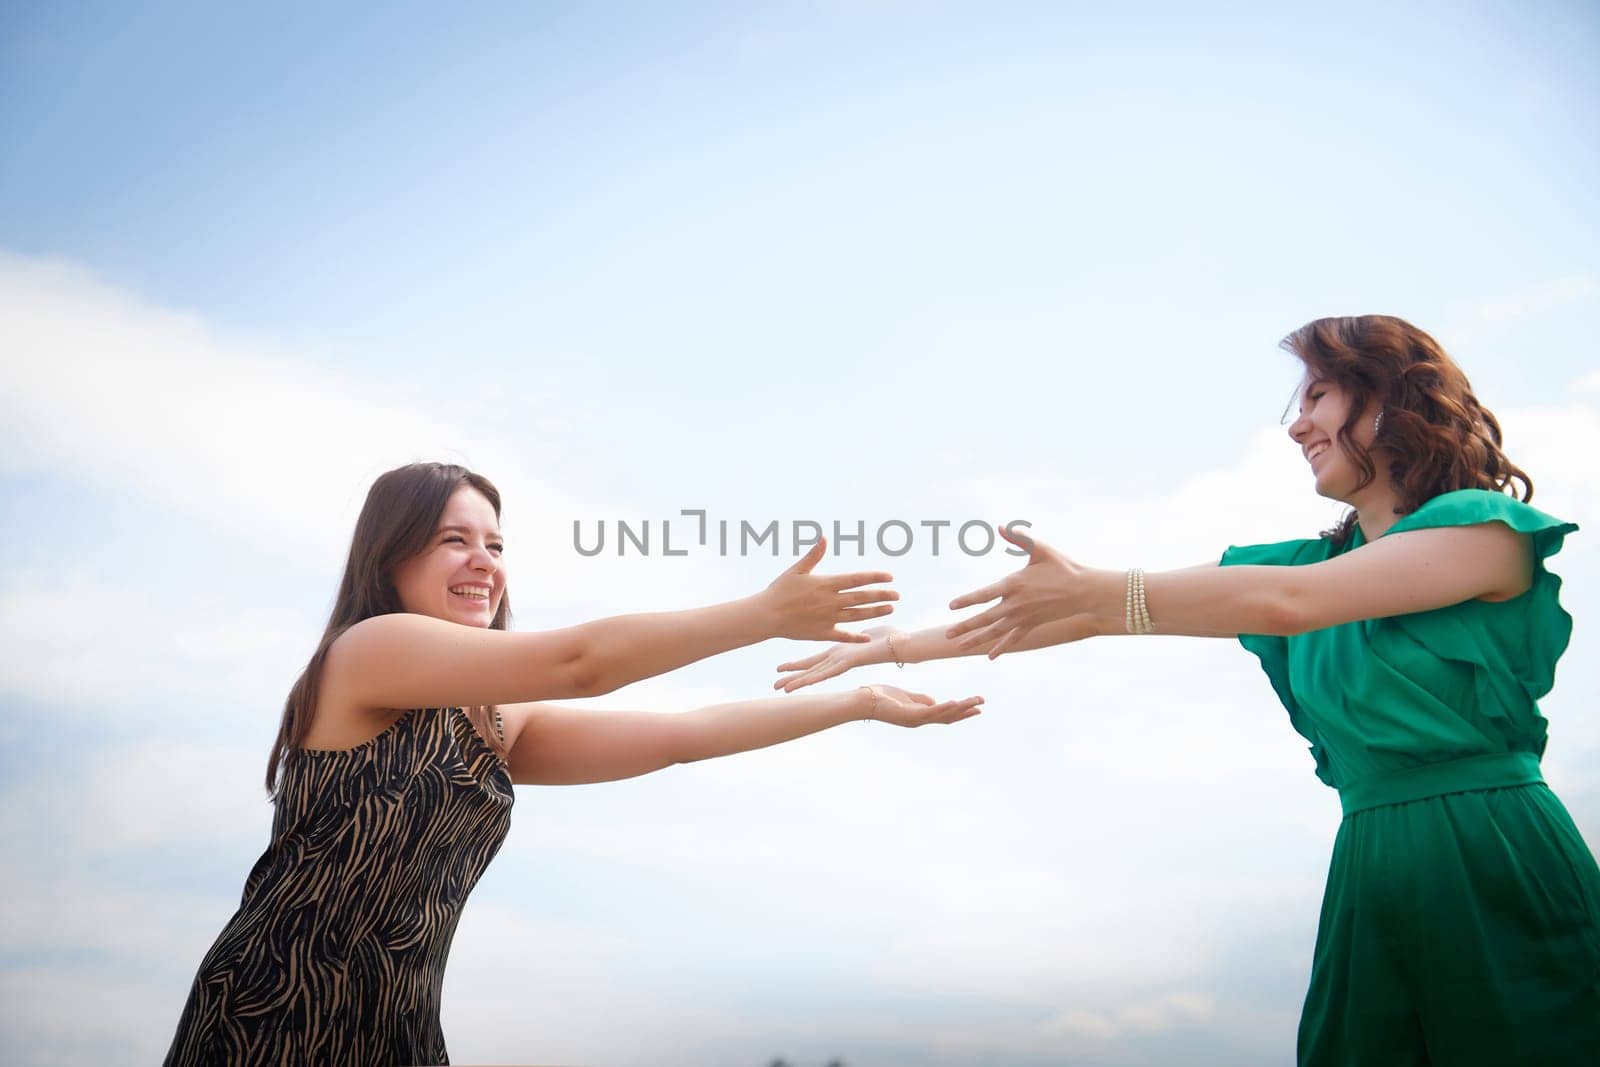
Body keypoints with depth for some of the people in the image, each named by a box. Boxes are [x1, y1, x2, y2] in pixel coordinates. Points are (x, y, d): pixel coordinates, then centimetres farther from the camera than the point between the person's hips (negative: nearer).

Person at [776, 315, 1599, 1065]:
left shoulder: (1489, 527, -4)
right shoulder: (1310, 560, 14)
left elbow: (1286, 603, -20)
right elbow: (1089, 621, 8)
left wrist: (1096, 591, -20)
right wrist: (896, 646, 5)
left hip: (1497, 867, -5)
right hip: (1373, 878, 5)